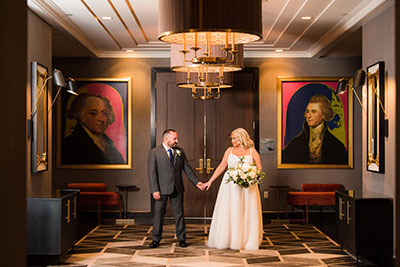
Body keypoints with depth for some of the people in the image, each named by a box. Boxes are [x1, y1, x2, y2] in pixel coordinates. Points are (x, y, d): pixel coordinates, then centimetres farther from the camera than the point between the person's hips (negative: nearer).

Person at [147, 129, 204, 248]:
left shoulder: (180, 151, 7)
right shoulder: (154, 152, -5)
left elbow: (187, 168, 11)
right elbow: (152, 173, -8)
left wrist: (196, 182, 4)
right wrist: (155, 190, -14)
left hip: (177, 189, 3)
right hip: (162, 189, -3)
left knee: (179, 214, 8)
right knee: (158, 214, 4)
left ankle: (181, 238, 17)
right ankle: (156, 239, 15)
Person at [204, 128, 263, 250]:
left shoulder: (252, 151, 4)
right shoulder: (230, 150, 8)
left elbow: (259, 168, 3)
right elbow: (221, 167, 8)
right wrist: (210, 181, 5)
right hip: (230, 185, 1)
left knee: (247, 212, 0)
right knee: (228, 212, 0)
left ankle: (248, 241, 9)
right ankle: (227, 240, 8)